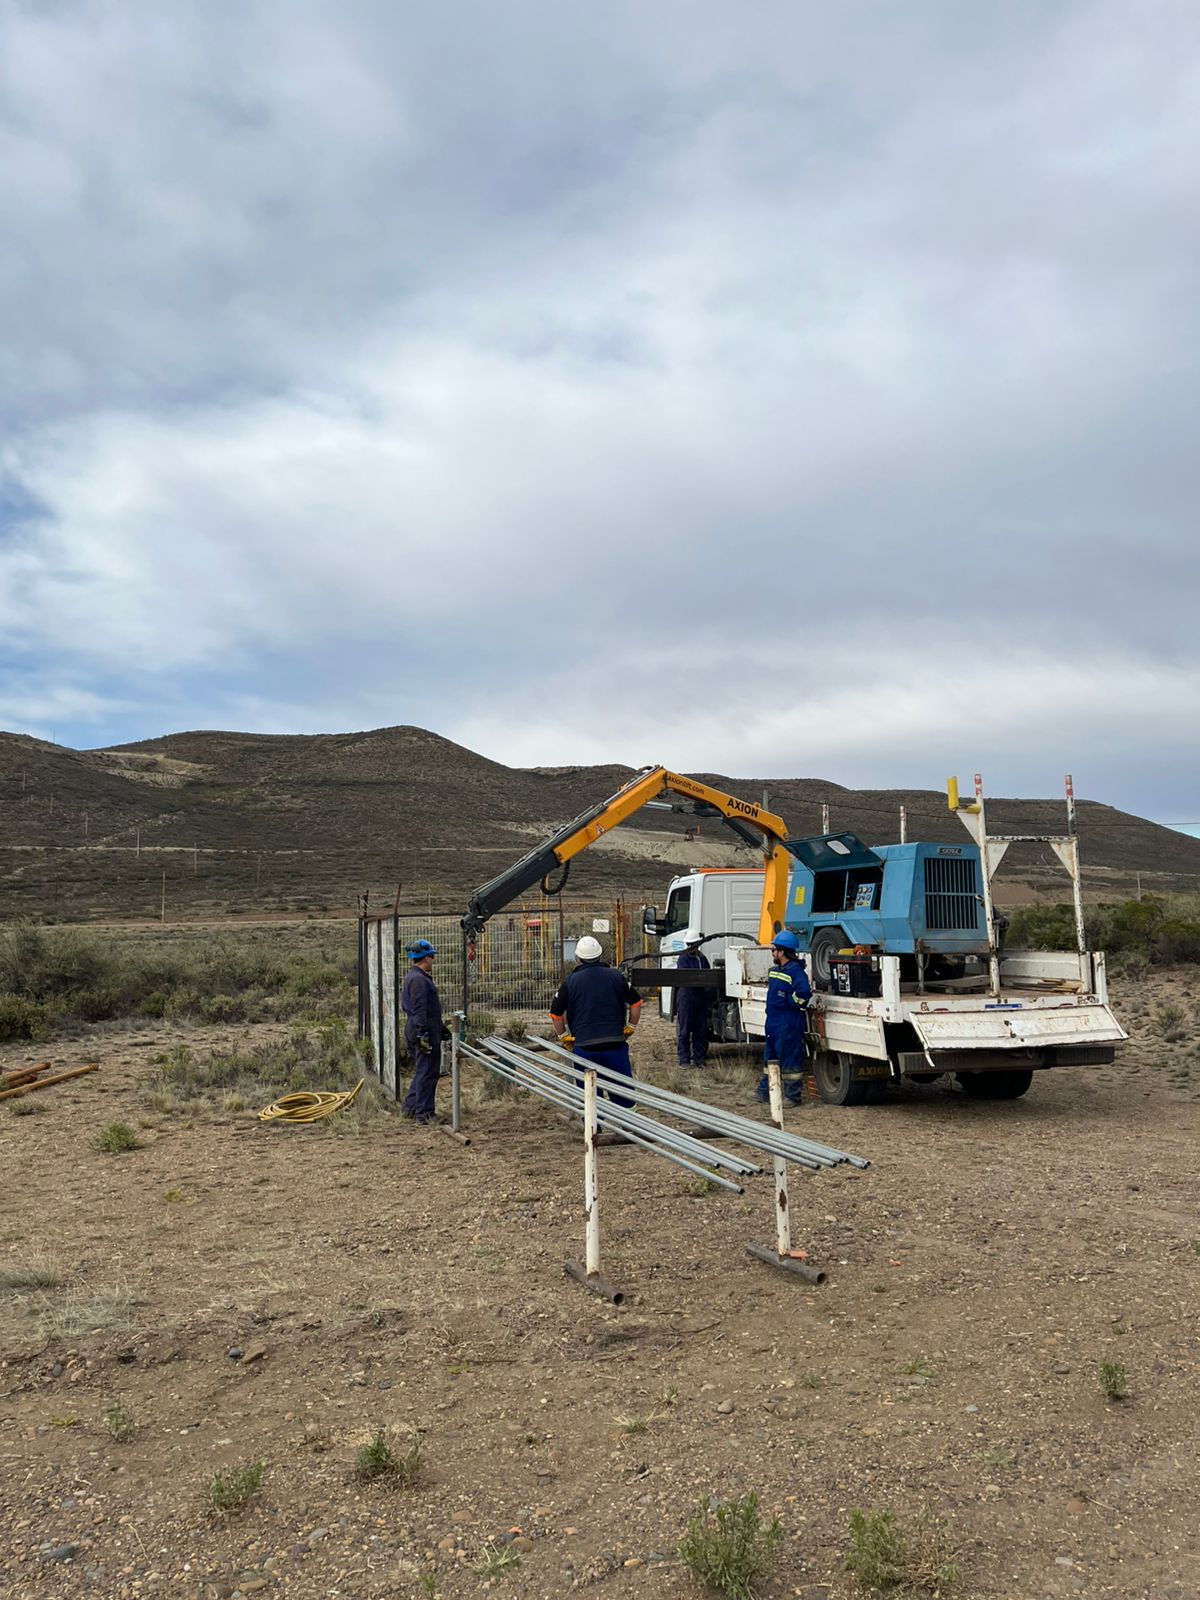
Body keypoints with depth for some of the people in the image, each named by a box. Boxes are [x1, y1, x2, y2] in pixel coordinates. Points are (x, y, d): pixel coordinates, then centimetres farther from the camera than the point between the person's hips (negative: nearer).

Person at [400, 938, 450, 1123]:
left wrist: (442, 1028, 28)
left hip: (424, 1031, 11)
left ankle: (409, 1106, 25)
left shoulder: (415, 977, 19)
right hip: (424, 1031, -11)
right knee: (427, 1072, -5)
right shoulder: (418, 979, -16)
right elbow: (419, 1010, -23)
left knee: (423, 1071, 18)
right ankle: (423, 1113, -1)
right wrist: (422, 1035, -25)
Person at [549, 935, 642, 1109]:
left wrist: (564, 1037, 14)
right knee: (623, 1094, 11)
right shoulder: (616, 976, 4)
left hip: (584, 1047, -1)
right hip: (615, 1045, 1)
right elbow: (636, 1003, 7)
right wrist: (629, 1029, 16)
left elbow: (555, 1014, 3)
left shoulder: (570, 981, 1)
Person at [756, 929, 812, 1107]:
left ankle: (793, 1097, 4)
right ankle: (764, 1092, 26)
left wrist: (791, 1002, -16)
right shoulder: (775, 971, 14)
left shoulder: (795, 971, -17)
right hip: (773, 1022, 10)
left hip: (789, 1025, -10)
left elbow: (804, 992, -30)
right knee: (770, 1057, 17)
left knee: (790, 1061, -4)